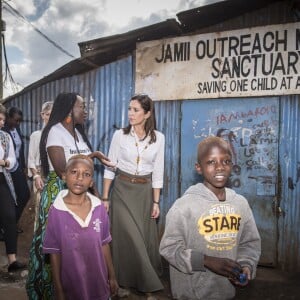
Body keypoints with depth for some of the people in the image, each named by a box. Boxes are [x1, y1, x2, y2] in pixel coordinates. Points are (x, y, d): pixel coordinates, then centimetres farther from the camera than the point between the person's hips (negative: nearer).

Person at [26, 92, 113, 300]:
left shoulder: (78, 132, 11)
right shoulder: (55, 132, -13)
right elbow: (62, 170, -23)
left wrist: (95, 191, 0)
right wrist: (93, 155, -17)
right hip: (59, 193, -7)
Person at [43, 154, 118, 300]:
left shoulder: (99, 208, -9)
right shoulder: (56, 212, -16)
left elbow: (104, 245, 1)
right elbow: (54, 254, -9)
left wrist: (112, 277, 7)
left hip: (98, 281, 2)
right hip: (72, 283, -2)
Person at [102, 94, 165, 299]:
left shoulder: (158, 138, -4)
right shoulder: (120, 135, -6)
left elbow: (158, 172, 0)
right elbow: (110, 167, -2)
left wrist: (156, 202, -2)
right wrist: (105, 198, -3)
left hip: (145, 191, 1)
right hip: (122, 190, -1)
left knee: (146, 237, 7)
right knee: (125, 237, 2)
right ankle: (125, 282, 21)